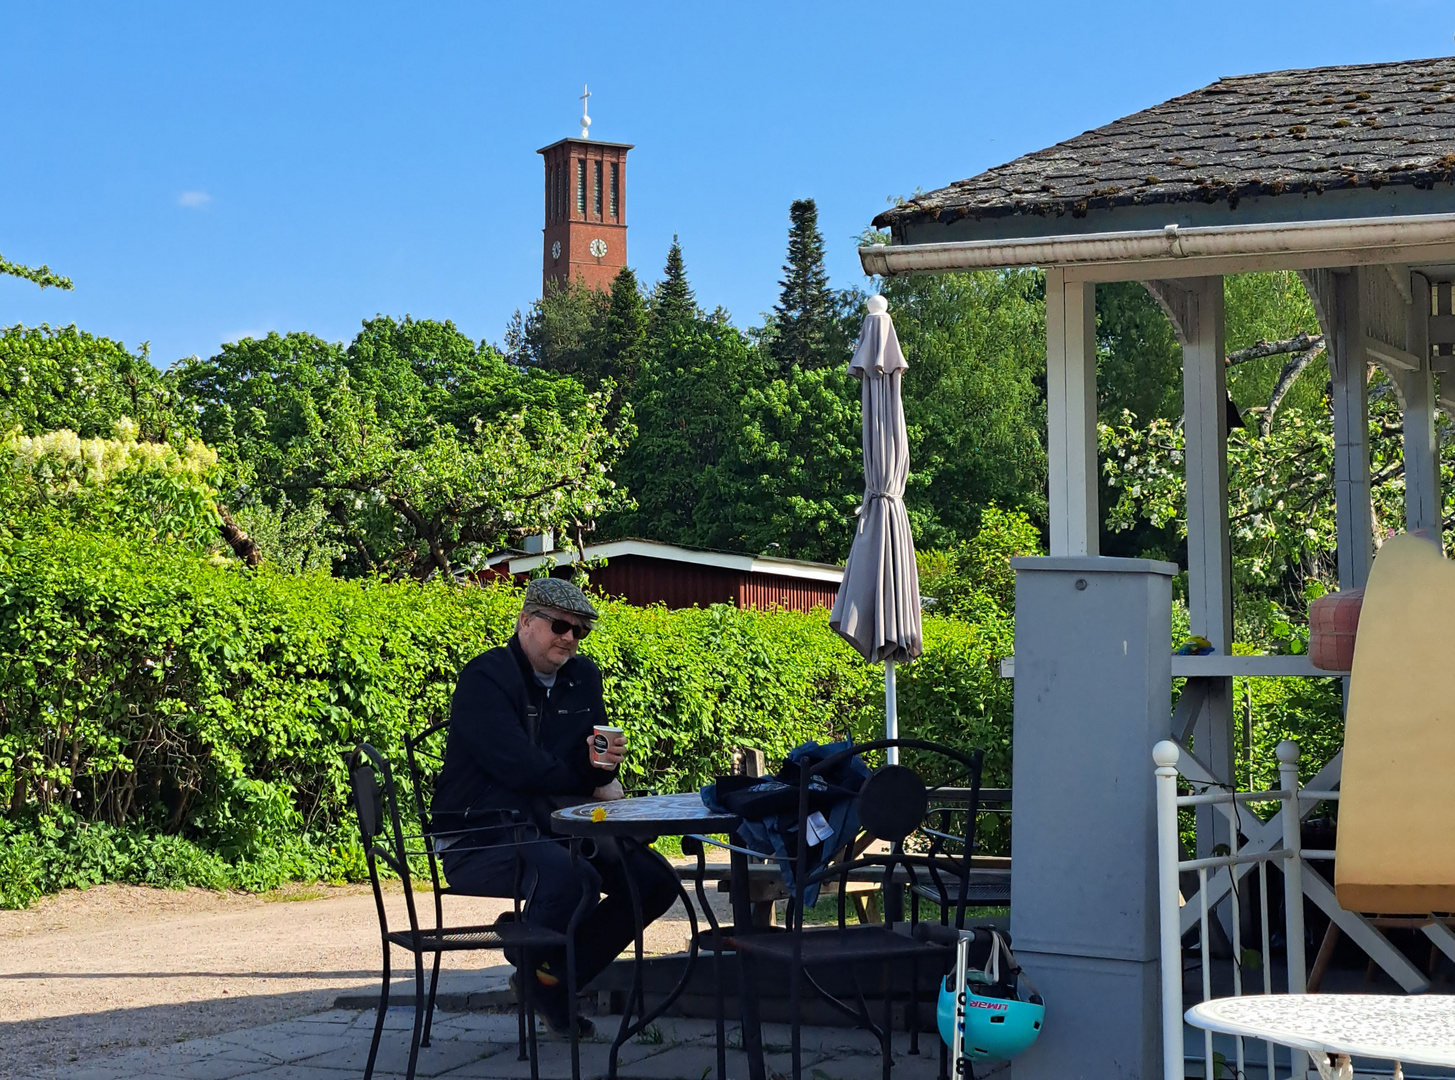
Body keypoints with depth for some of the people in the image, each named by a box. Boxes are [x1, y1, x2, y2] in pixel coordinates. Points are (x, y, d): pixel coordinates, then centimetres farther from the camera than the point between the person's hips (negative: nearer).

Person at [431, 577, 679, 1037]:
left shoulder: (583, 677, 12)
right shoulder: (485, 676, -11)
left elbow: (590, 768, 19)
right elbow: (517, 766, -22)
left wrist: (605, 761, -8)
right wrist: (596, 784, -8)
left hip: (556, 827, 8)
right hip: (480, 838, -8)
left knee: (654, 880, -5)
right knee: (564, 872, -37)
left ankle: (552, 978, 6)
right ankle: (529, 961, -4)